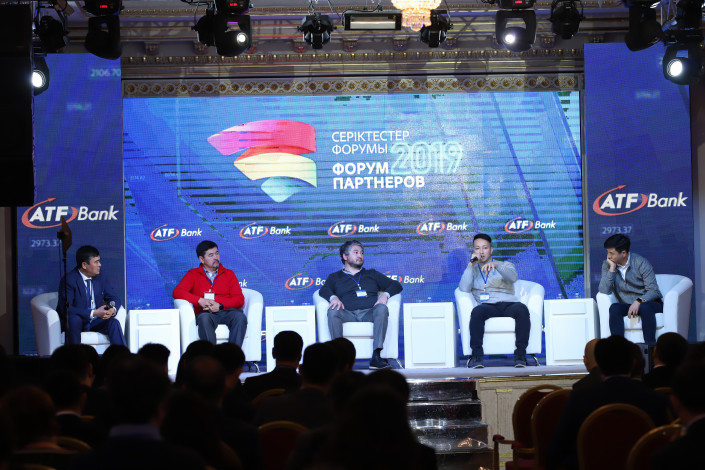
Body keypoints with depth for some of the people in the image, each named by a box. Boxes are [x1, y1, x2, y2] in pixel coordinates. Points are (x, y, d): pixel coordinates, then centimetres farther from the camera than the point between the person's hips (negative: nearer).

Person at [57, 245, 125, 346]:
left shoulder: (99, 278, 5)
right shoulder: (68, 280, -15)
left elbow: (114, 298, 9)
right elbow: (65, 309, -25)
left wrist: (112, 310, -17)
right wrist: (94, 313, -30)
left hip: (95, 322, 5)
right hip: (76, 322, -5)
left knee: (114, 322, -21)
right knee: (73, 319, -36)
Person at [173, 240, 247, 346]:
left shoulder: (229, 274, 22)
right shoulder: (193, 274, 19)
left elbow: (240, 299, 10)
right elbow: (177, 292, 4)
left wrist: (220, 305, -10)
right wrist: (199, 300, -11)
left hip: (228, 310, 1)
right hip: (206, 313, -1)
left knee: (240, 317, -33)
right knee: (204, 318, -38)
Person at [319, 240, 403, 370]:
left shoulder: (371, 274, 31)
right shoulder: (335, 277, 27)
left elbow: (396, 285, 24)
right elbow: (324, 290, 7)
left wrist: (385, 295, 2)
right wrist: (333, 297, -16)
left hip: (369, 313, 1)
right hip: (347, 314, -1)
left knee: (382, 309, -33)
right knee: (333, 311, -33)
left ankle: (376, 356, -41)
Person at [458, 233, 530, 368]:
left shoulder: (505, 265, 22)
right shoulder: (472, 270, 26)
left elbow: (513, 277, -4)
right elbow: (464, 289, 6)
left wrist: (496, 265, -22)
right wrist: (471, 265, 1)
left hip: (508, 304, 0)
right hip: (487, 305, 0)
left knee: (522, 309, -36)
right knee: (477, 312, -37)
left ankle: (520, 354, -33)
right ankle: (477, 355, -33)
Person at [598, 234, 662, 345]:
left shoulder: (640, 262, -10)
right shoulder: (607, 265, 0)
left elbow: (653, 291, -14)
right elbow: (604, 291, -12)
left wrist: (639, 301, -32)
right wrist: (612, 268, -18)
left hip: (648, 302, -2)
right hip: (627, 305, 2)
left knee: (645, 307, -36)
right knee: (614, 308, -29)